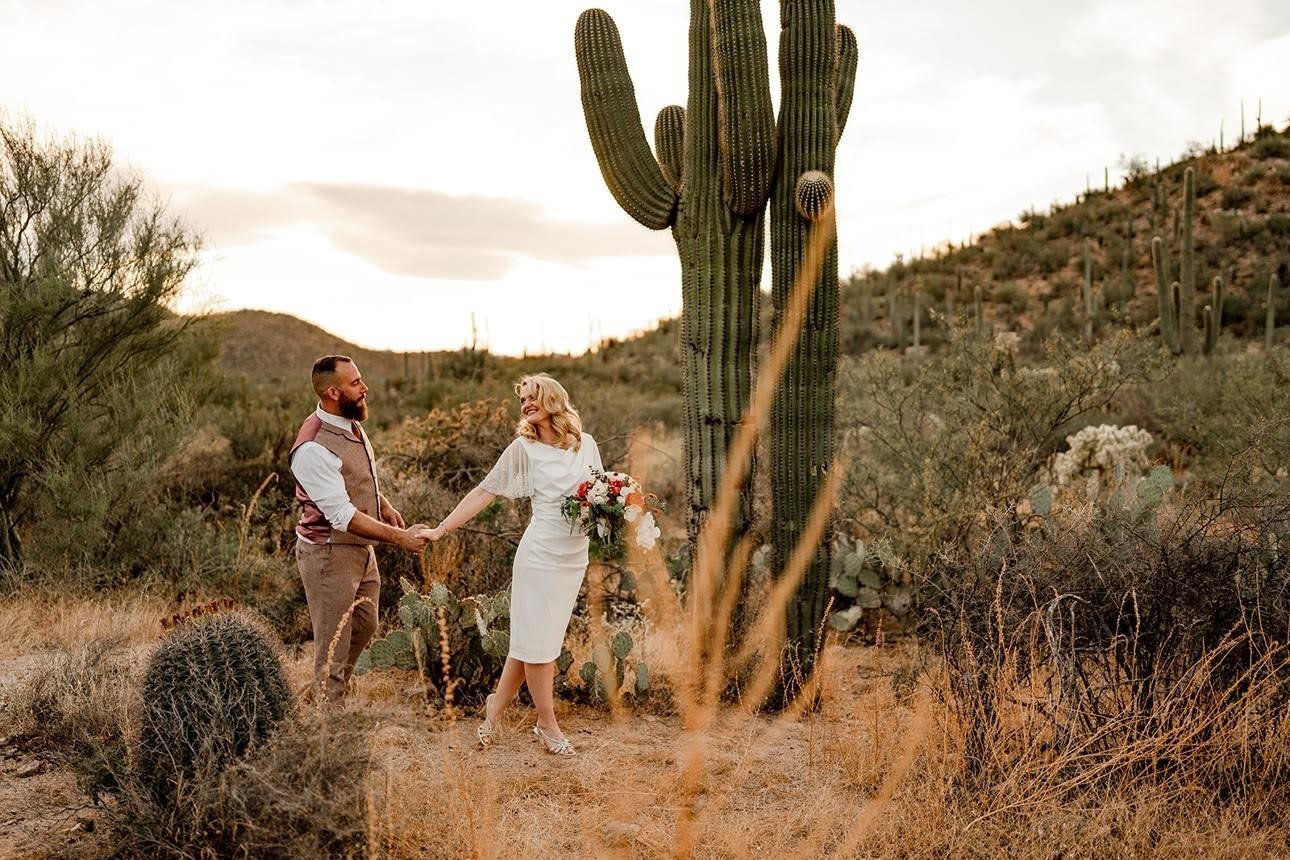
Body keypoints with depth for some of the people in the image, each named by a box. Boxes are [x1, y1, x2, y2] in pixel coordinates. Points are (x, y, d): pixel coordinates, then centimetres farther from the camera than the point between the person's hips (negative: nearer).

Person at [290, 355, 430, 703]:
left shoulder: (352, 423, 2)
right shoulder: (313, 448, -27)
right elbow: (342, 515, -28)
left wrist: (385, 506, 9)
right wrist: (399, 537, -27)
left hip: (361, 548, 10)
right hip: (328, 554, -9)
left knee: (364, 628, 22)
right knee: (333, 646, 1)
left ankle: (324, 696, 41)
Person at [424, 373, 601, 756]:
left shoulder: (586, 444, 6)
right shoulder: (523, 448, -3)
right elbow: (484, 492, -4)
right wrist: (441, 529, -10)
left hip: (576, 556, 4)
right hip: (541, 553, -3)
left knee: (533, 637, 10)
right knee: (539, 639, 0)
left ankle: (496, 704, 27)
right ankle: (547, 724, 14)